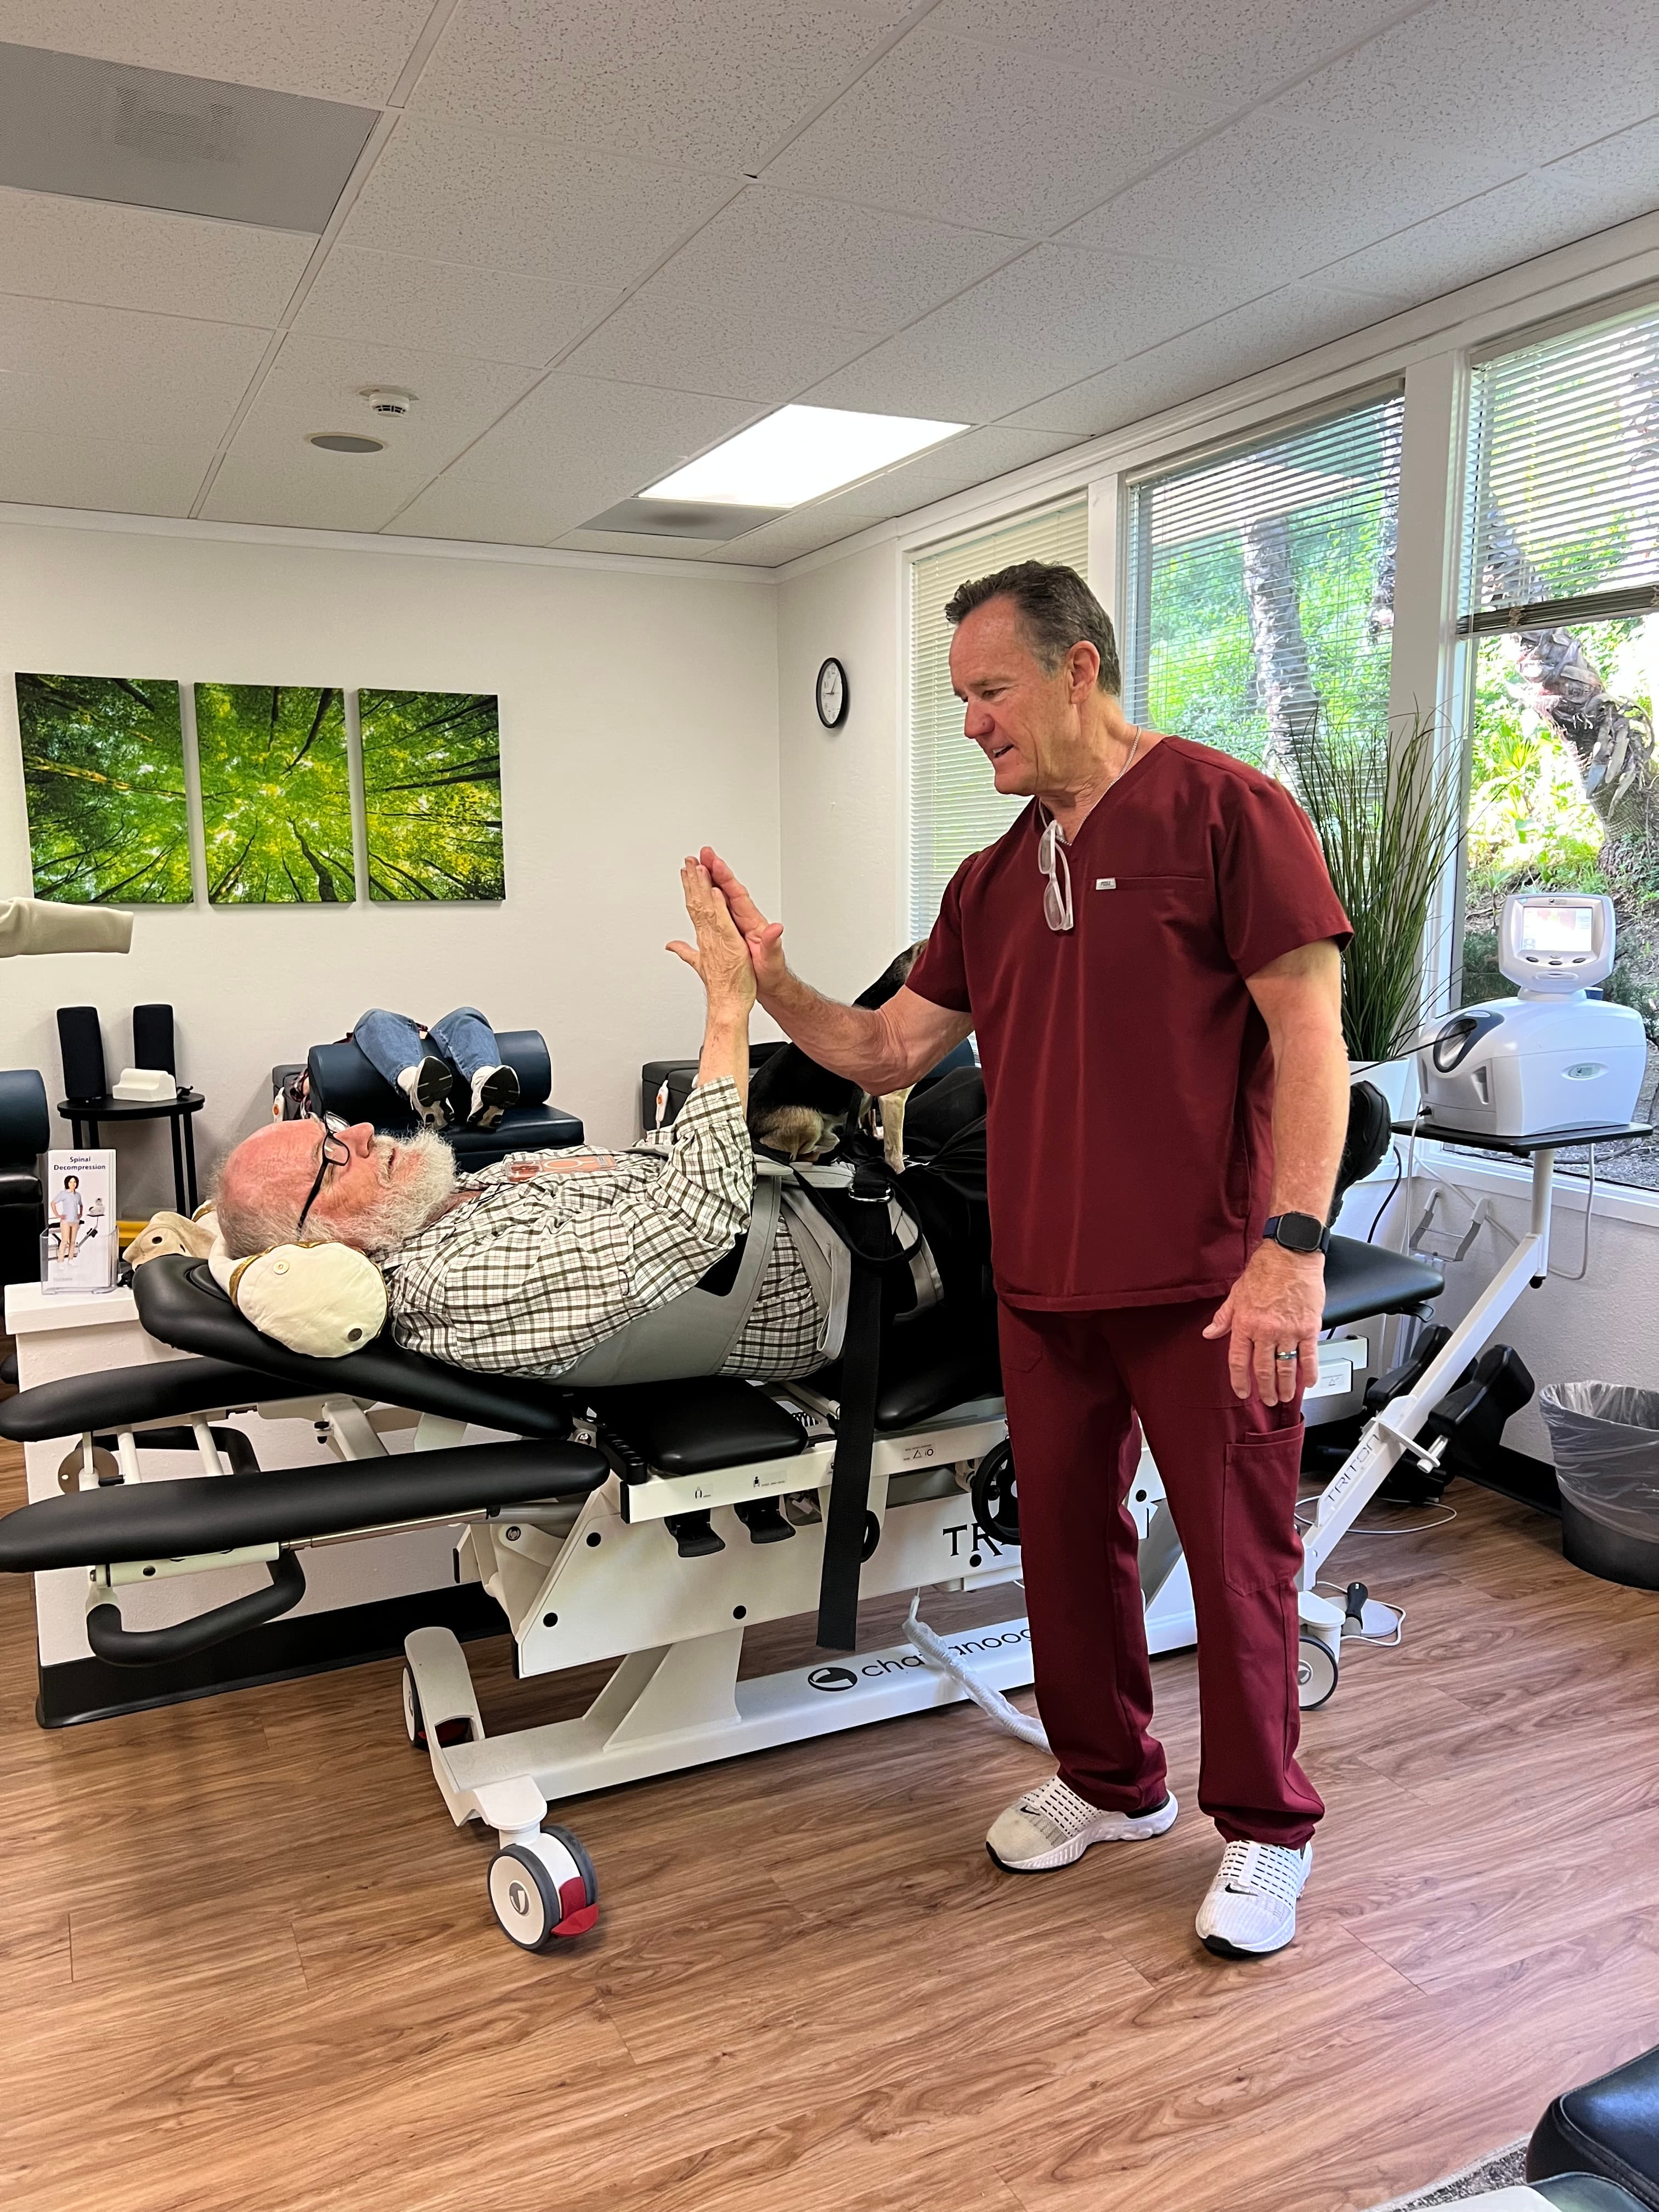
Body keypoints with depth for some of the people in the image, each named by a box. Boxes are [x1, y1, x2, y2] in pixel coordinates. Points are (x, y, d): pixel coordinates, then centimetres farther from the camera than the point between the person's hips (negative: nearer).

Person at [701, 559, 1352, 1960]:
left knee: (1237, 1551, 6)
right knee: (1065, 1532, 15)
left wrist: (1295, 1245, -18)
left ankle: (1265, 1826, 28)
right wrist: (773, 984, 0)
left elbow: (1310, 1038, -12)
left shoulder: (1226, 811, -7)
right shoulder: (993, 880, 13)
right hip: (1045, 1281, 6)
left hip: (1207, 1284, -6)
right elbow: (888, 1054, 15)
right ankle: (1111, 1782, 38)